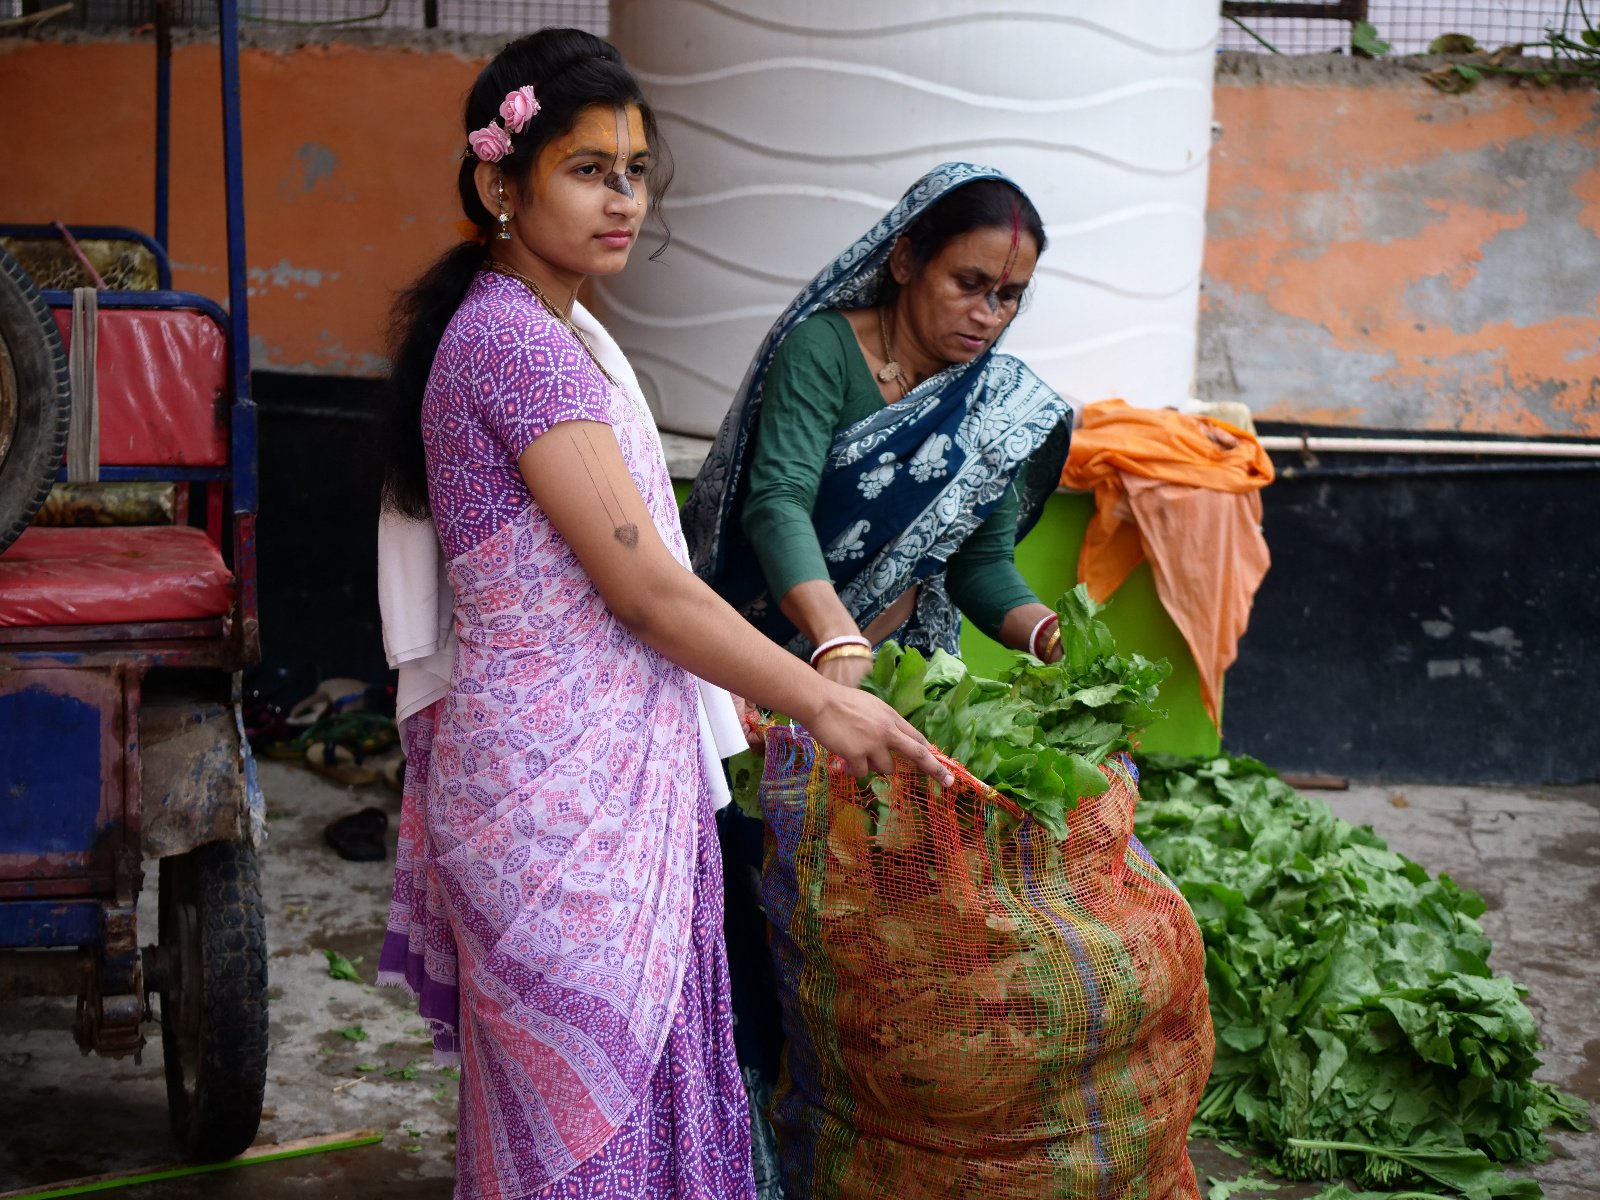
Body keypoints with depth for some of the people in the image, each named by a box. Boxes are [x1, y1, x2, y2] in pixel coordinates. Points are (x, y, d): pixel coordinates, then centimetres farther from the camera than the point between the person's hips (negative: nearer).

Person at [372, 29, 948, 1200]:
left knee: (601, 1083, 16)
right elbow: (644, 586, -18)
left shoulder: (533, 330, 14)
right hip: (566, 782, -10)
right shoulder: (518, 343, -17)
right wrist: (820, 701, -10)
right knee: (596, 1101, -1)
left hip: (611, 764, 10)